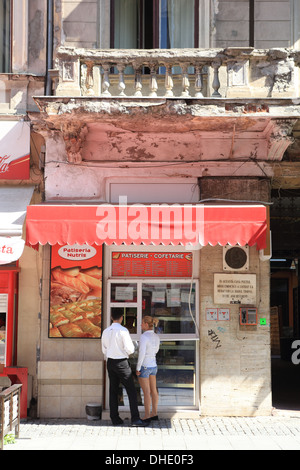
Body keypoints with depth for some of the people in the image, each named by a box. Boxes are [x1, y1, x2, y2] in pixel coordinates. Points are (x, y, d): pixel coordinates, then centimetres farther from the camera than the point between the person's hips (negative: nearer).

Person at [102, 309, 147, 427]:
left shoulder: (106, 331, 5)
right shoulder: (123, 330, -13)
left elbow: (104, 350, 12)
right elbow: (130, 349, -14)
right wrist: (130, 352, 8)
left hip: (110, 362, 6)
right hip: (122, 363, -6)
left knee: (113, 391, 11)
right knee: (131, 391, -3)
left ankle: (115, 418, 12)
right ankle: (135, 419, -8)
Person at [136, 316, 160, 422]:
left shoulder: (144, 337, -21)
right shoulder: (156, 337, 3)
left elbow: (141, 354, -22)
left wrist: (138, 368, -16)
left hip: (144, 366, -8)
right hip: (153, 365, 8)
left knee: (146, 392, -1)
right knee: (153, 390, 14)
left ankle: (147, 416, 5)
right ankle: (154, 413, 23)